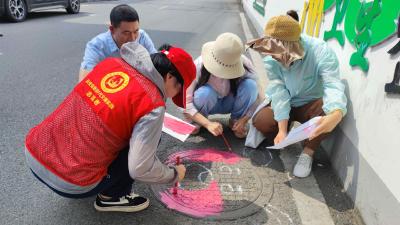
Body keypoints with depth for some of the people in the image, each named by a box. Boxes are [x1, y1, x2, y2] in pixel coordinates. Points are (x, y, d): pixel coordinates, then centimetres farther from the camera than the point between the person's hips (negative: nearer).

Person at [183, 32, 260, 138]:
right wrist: (208, 124, -44)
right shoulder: (199, 66, -31)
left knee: (250, 85, -29)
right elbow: (184, 102, -33)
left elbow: (256, 96, -19)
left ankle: (236, 120, -4)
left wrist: (243, 120, -31)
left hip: (230, 102, 2)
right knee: (206, 93, -38)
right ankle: (196, 122, -6)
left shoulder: (244, 65, -26)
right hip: (208, 102, -1)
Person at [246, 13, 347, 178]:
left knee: (330, 109, -34)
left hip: (309, 105, -1)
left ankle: (308, 152, -10)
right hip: (281, 104, 1)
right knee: (261, 121, -28)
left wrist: (335, 115, -61)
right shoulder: (270, 58, -22)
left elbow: (333, 87, -39)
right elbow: (279, 92, -26)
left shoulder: (322, 52, -28)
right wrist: (282, 130, -33)